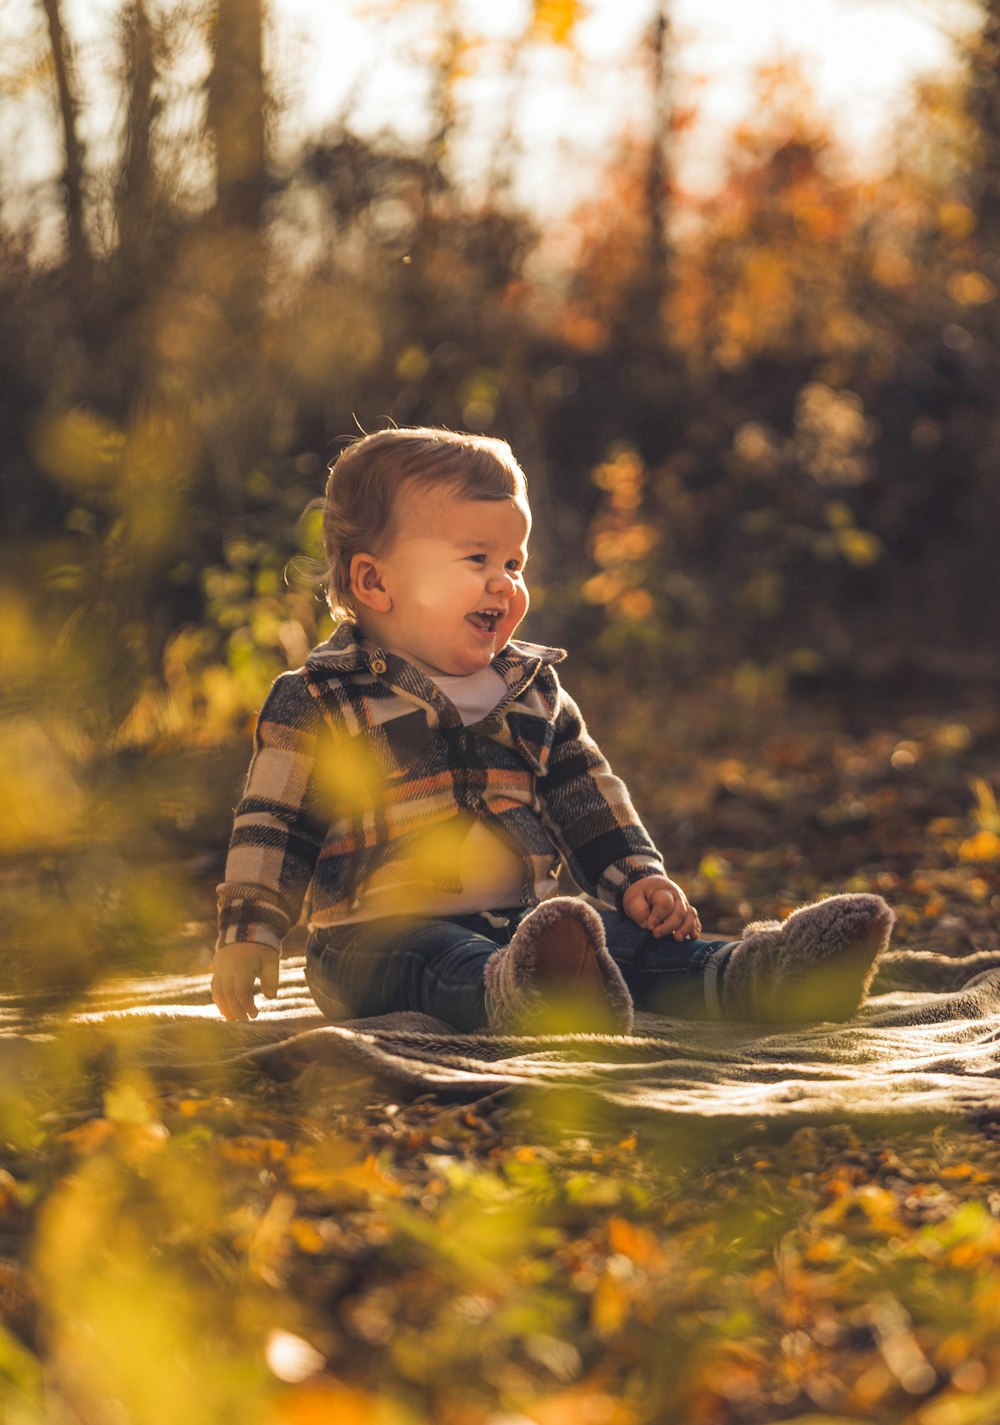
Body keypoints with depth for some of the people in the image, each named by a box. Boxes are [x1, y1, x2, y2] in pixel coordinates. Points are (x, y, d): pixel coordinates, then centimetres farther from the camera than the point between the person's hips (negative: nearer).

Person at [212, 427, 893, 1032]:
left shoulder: (533, 690, 17)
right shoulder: (320, 702, 0)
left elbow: (588, 800, 21)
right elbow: (274, 825, 1)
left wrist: (638, 875, 7)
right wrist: (248, 934, -8)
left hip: (525, 918, 6)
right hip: (387, 931, -6)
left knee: (637, 939, -20)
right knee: (448, 966, -39)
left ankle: (750, 976, -44)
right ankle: (518, 996, -70)